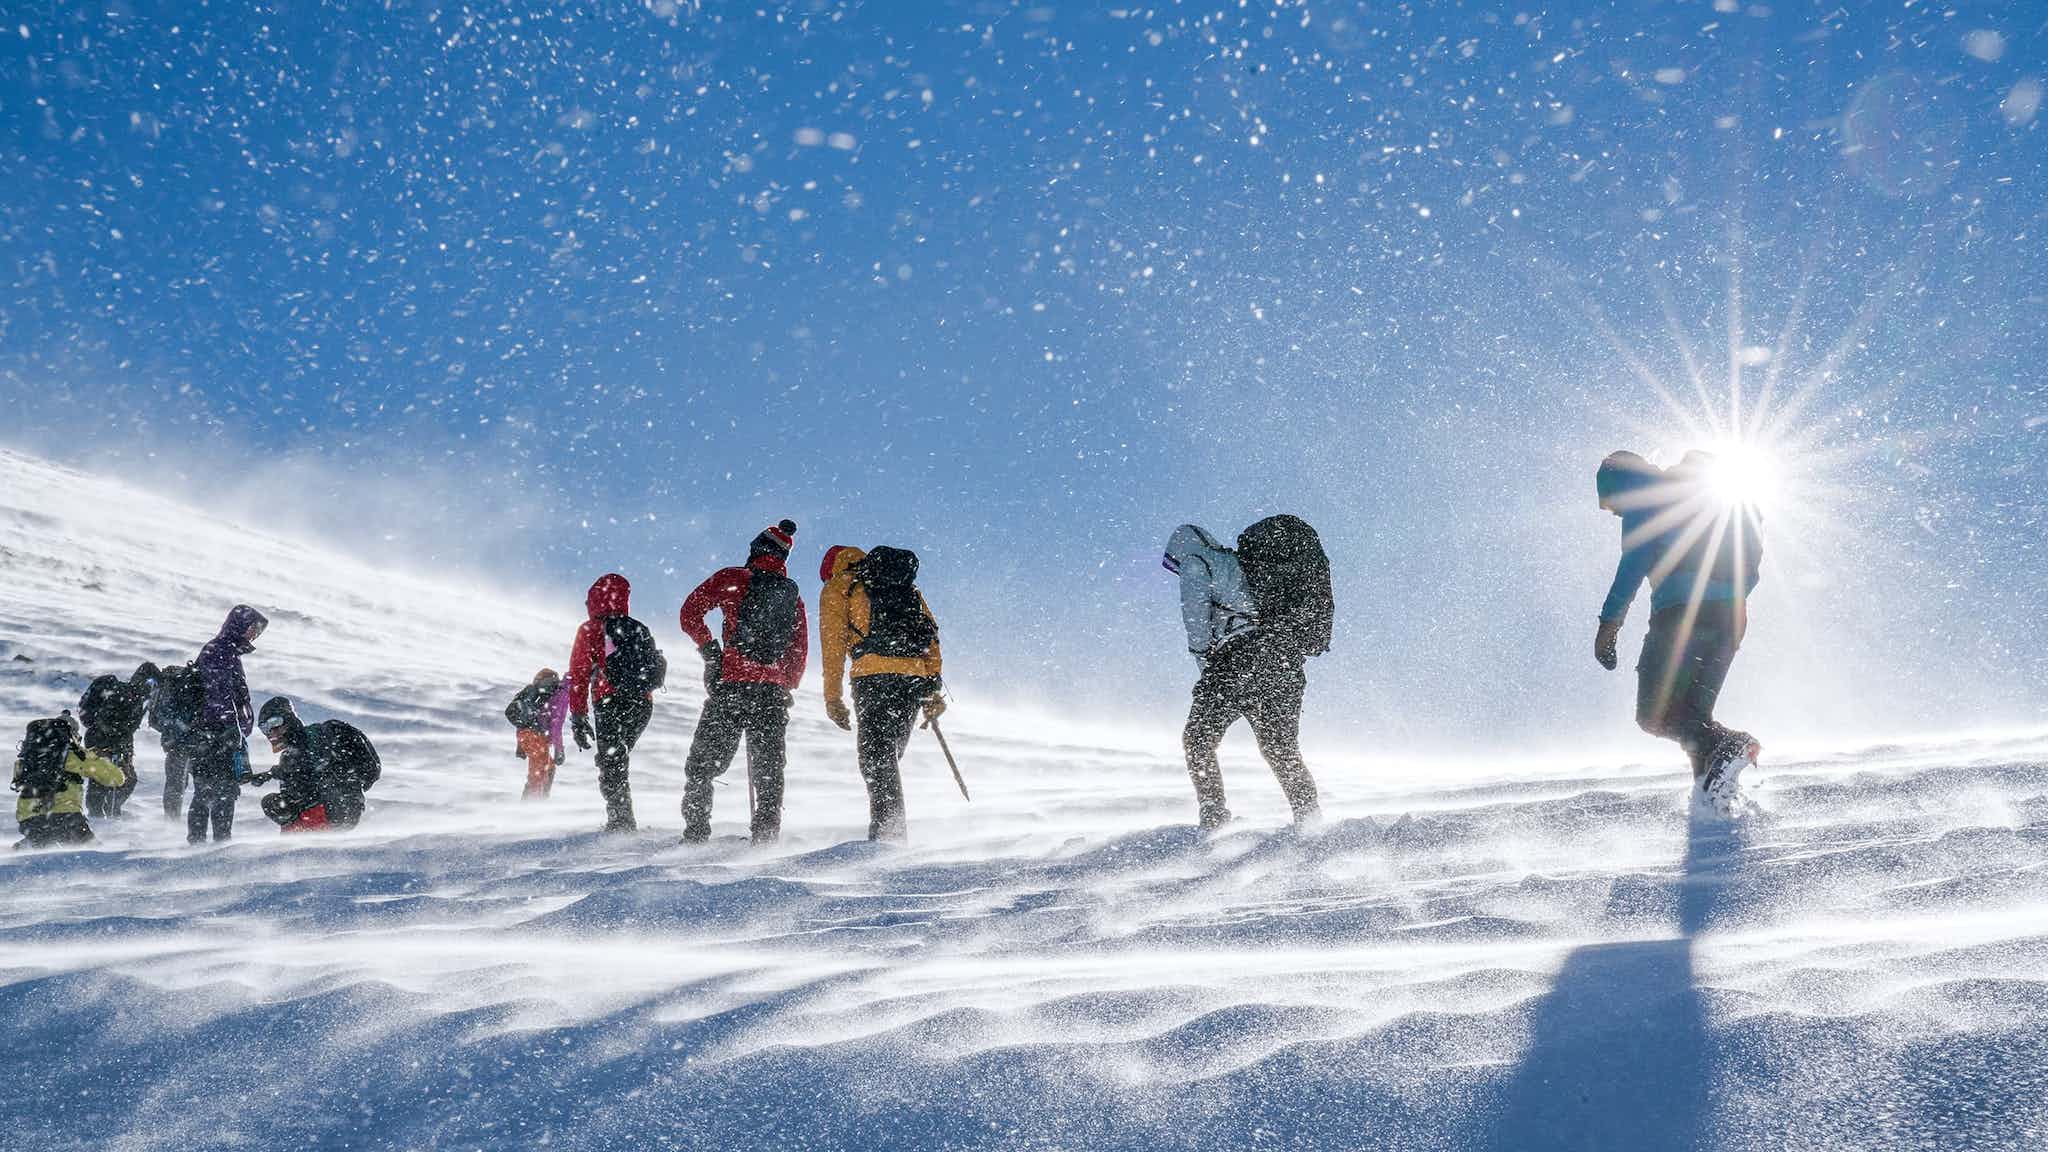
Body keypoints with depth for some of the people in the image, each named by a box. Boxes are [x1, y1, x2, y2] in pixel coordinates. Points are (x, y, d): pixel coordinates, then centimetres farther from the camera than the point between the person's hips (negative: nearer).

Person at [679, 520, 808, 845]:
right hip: (774, 690, 3)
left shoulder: (732, 579, 1)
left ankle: (695, 833, 1)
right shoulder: (793, 595, 13)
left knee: (703, 762, 6)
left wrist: (708, 648, 4)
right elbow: (800, 650, 13)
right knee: (769, 768, 7)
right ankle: (765, 836, 0)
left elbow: (690, 613, -4)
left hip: (732, 684, -3)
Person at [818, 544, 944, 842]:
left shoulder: (837, 587, 14)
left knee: (876, 758, -5)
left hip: (876, 676, -5)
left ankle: (887, 832, -16)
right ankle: (894, 829, 11)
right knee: (890, 756, 14)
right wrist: (933, 691, 17)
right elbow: (931, 635, 20)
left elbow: (833, 645, 5)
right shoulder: (907, 585, 28)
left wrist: (833, 699, 6)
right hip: (917, 676, 5)